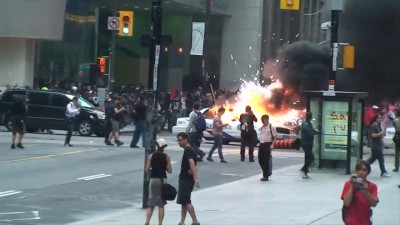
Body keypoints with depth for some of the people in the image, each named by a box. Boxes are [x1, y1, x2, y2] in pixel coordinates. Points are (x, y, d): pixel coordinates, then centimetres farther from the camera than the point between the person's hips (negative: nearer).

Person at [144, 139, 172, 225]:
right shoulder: (166, 157, -4)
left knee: (151, 204, 8)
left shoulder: (151, 156, -3)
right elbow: (169, 171, -4)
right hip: (162, 180, -1)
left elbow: (147, 169, -4)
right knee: (161, 204, 5)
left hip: (153, 179, 1)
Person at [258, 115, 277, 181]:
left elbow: (275, 136, -8)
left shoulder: (271, 127, -7)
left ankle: (266, 176, 2)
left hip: (267, 144, -7)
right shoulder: (262, 127, 13)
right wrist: (260, 144, 14)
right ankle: (267, 173, 25)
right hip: (261, 144, 7)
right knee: (260, 160, 7)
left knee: (266, 160, -5)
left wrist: (272, 145, -16)